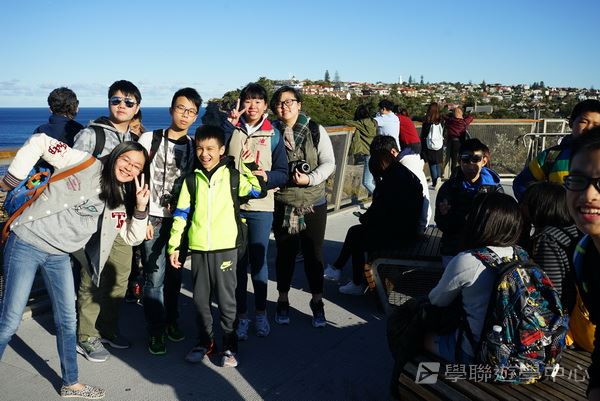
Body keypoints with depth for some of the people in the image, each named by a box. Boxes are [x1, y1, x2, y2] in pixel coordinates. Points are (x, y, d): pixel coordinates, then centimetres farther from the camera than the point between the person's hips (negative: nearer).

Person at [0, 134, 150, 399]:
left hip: (59, 257, 6)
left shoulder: (118, 200, 6)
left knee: (67, 321, 12)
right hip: (26, 245, -6)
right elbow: (38, 143, -7)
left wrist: (140, 208, -11)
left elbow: (133, 237, 5)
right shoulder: (84, 163, -10)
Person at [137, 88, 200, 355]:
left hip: (181, 220, 3)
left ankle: (171, 320, 27)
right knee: (155, 276, -4)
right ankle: (156, 330, 10)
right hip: (154, 219, -3)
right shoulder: (150, 139, -1)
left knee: (175, 274, 10)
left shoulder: (194, 147, 9)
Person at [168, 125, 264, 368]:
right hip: (198, 248, 3)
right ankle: (204, 341, 29)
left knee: (226, 300, 5)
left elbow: (258, 190, 6)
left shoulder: (233, 175, 1)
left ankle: (230, 345, 20)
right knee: (200, 299, 12)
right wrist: (174, 246, 5)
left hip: (225, 247, -2)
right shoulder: (192, 179, 6)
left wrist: (247, 165, 0)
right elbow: (181, 213, 7)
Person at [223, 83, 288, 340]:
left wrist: (267, 176, -17)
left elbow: (283, 174, 2)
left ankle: (261, 313, 25)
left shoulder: (273, 135, 4)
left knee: (258, 261, 8)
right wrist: (229, 123, -18)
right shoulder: (231, 130, 5)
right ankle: (241, 316, 20)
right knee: (238, 262, 6)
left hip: (261, 207, 0)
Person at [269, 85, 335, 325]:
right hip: (282, 204, 0)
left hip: (313, 203, 0)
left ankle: (317, 302, 25)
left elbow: (329, 163, -3)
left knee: (314, 253, 8)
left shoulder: (316, 131, -1)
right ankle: (283, 301, 30)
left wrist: (310, 178, -18)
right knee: (285, 253, 11)